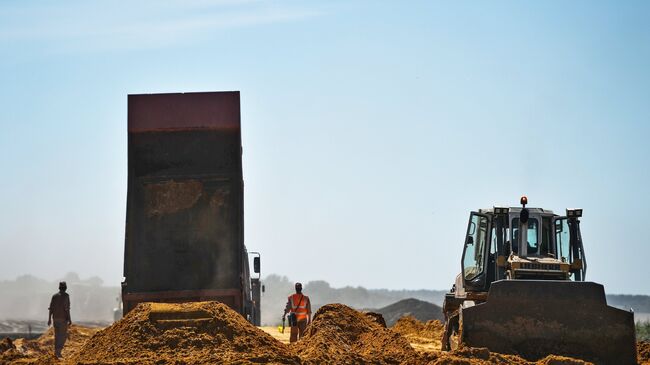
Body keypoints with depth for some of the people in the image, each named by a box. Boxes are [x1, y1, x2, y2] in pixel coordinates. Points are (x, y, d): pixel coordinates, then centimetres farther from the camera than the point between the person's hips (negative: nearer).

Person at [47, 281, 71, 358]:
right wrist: (69, 319, -14)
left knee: (57, 335, 15)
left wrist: (49, 319, 10)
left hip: (55, 318, 6)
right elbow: (67, 308, -18)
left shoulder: (54, 296, 6)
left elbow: (51, 308, 5)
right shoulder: (66, 296, -12)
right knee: (63, 335, -1)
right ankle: (58, 351, -14)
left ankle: (56, 352, 17)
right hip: (63, 318, -6)